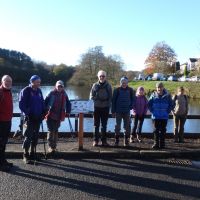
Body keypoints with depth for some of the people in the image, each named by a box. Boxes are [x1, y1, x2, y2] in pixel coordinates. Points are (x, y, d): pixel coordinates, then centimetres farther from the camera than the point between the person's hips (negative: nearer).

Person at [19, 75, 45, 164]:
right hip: (30, 118, -6)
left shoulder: (39, 91, 11)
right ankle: (25, 155, 6)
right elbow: (21, 104, -11)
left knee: (35, 136, 11)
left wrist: (43, 112, 4)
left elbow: (42, 102, 17)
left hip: (38, 117, 6)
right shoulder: (25, 91, -8)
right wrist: (27, 113, -17)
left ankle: (32, 153, 23)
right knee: (28, 136, -5)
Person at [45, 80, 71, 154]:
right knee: (51, 131, -9)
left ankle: (54, 146, 21)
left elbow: (68, 104, 16)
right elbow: (45, 102, -4)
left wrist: (67, 112, 8)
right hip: (50, 115, -4)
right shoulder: (51, 93, -4)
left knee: (55, 131, 12)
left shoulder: (64, 95, 7)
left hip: (59, 116, 4)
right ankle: (50, 146, -5)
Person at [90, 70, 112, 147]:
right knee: (96, 125, 4)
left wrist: (109, 105, -5)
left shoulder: (108, 86, 4)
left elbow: (110, 97, 6)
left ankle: (104, 140, 14)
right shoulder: (95, 85, 3)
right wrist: (98, 99, -10)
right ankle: (96, 140, 11)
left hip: (105, 108, 1)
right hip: (97, 107, 0)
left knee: (104, 125, 7)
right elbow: (91, 96, 3)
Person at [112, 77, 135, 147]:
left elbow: (133, 99, 12)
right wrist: (113, 111, -3)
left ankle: (126, 141, 15)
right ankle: (117, 140, 12)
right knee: (117, 126, 3)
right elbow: (113, 101, -1)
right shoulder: (117, 90, -2)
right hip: (118, 111, -1)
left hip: (127, 111, 2)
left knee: (127, 126, 5)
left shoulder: (130, 90, 2)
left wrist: (131, 106, -2)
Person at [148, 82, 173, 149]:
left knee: (163, 131, 5)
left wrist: (167, 112, -1)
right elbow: (149, 104, 8)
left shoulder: (167, 96, -1)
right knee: (156, 130, 5)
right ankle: (156, 143, 12)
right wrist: (152, 111, 0)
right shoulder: (153, 95, 1)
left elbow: (171, 105, 7)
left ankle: (162, 144, 14)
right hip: (155, 116, 1)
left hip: (164, 117, 0)